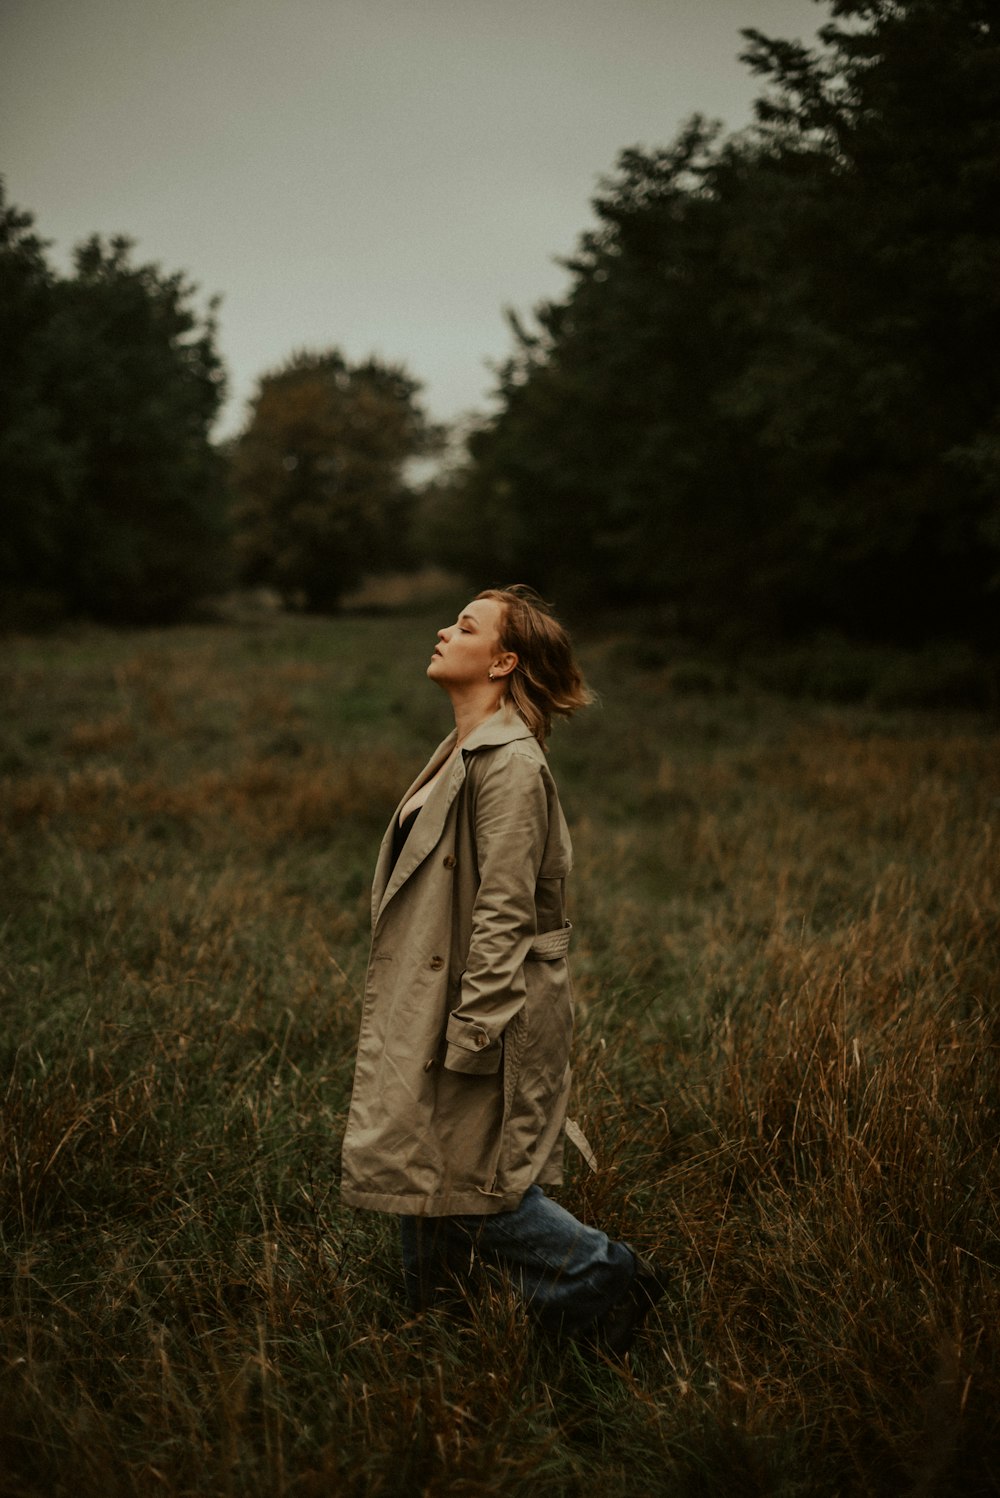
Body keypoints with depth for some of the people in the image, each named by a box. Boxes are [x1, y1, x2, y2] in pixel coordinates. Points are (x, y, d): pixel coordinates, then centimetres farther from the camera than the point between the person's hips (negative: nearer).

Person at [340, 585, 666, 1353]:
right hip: (428, 1014, 9)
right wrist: (431, 1029, 19)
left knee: (475, 1184, 0)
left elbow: (505, 913, -21)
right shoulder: (464, 751, 11)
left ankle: (606, 1276, 17)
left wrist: (471, 1032, -20)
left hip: (488, 1014, -9)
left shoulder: (510, 763, -19)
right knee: (426, 1177, 16)